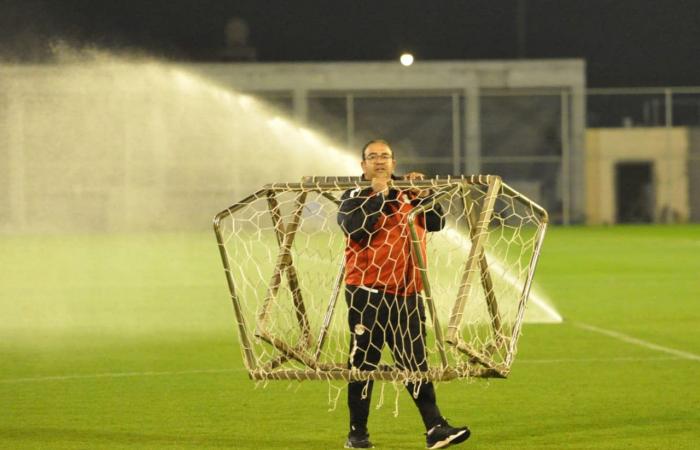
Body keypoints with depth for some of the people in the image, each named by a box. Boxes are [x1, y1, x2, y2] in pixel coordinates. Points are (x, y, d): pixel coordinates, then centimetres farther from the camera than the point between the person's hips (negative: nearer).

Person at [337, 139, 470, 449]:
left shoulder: (408, 195, 17)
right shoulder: (353, 198, 3)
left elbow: (437, 224, 8)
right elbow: (355, 228, -17)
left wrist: (423, 196, -4)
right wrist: (378, 195, -14)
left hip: (407, 294, 4)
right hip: (368, 294, -4)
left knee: (416, 361, 3)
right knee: (363, 362, 0)